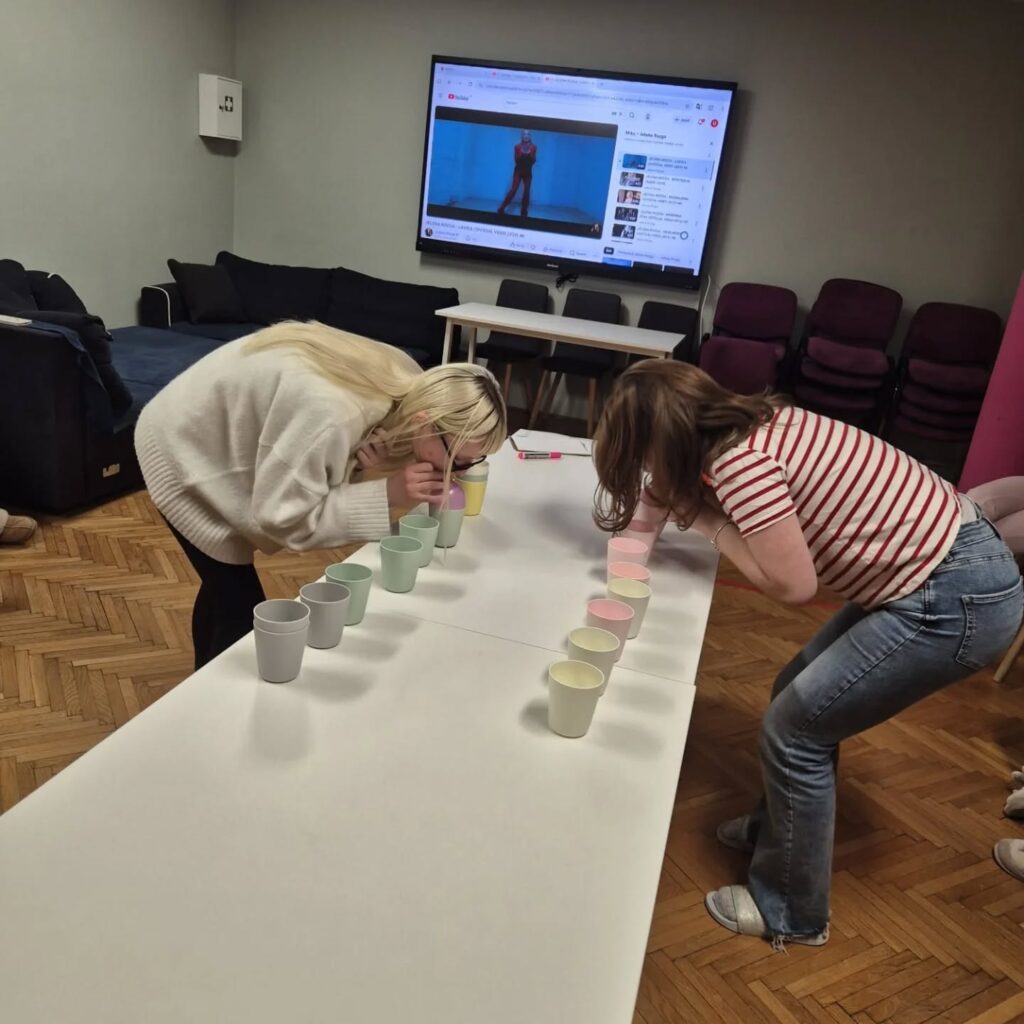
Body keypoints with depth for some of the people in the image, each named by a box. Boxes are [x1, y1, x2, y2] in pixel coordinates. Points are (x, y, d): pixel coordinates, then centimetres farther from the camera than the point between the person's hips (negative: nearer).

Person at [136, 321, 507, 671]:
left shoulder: (401, 383, -17)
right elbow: (281, 515, -32)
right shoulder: (330, 416, -42)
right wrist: (387, 495, -35)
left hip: (207, 438, 8)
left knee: (224, 584, 23)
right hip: (179, 449, -8)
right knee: (241, 607, -6)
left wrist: (371, 461, -27)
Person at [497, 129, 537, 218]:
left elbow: (534, 160, -1)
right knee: (514, 189, -10)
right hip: (518, 171, -2)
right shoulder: (517, 146, -4)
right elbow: (515, 159, -3)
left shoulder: (533, 147, -1)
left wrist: (529, 154, -16)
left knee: (527, 191, 0)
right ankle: (502, 208, -5)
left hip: (528, 171, 2)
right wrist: (522, 154, -13)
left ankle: (524, 212, 9)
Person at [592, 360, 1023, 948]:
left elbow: (793, 584, -20)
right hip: (956, 556, 9)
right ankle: (779, 829, 41)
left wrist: (706, 522, -11)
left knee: (795, 729, -1)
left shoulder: (740, 463, -23)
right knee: (801, 699, 18)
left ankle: (793, 912, 19)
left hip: (958, 599, -9)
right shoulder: (759, 420, 4)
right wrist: (689, 501, 1)